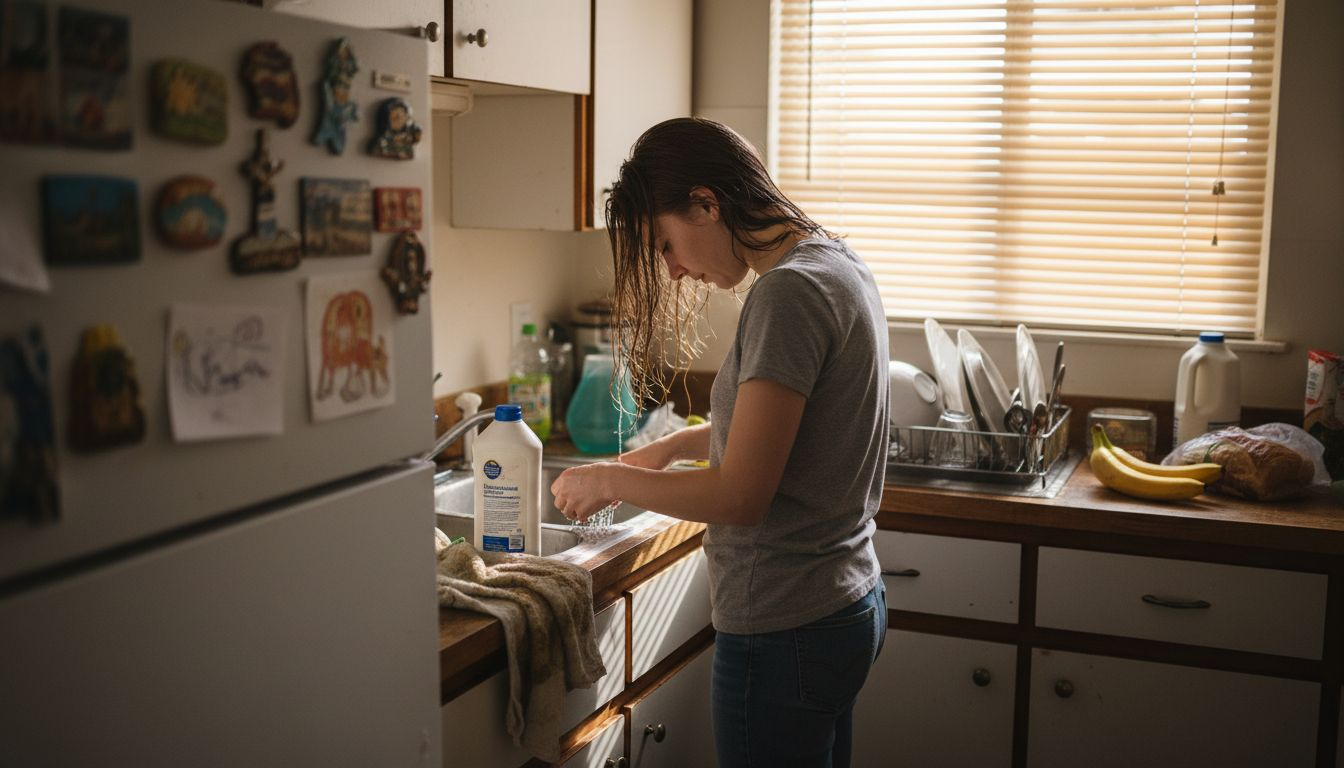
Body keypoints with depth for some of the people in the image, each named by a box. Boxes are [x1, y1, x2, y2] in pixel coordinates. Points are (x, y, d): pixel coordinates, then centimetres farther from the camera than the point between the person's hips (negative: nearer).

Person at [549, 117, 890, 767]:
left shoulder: (788, 292, -22)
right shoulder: (838, 265, 8)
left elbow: (740, 495, -23)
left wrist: (613, 480, -10)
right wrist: (679, 444, 12)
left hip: (783, 631, -10)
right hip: (847, 603, 10)